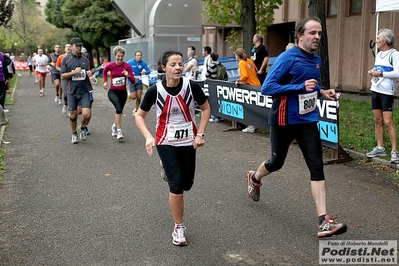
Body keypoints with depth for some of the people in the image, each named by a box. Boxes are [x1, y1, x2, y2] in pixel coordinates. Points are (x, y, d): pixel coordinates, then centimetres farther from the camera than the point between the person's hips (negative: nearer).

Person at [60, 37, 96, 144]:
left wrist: (91, 72, -6)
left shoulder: (87, 57, 3)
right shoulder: (66, 59, -1)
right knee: (73, 115, 8)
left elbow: (93, 68, 17)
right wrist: (74, 72, -17)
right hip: (72, 91, 0)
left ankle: (83, 128, 21)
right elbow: (62, 76, -1)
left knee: (87, 114, -12)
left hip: (85, 91, 0)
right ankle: (74, 134, 32)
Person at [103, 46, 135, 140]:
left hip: (123, 92, 2)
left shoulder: (127, 66, -8)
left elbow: (133, 81, -10)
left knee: (119, 111, 15)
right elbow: (104, 71, 19)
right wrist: (105, 82, 11)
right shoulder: (110, 65, -6)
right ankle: (119, 132, -24)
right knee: (119, 108, -26)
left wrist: (128, 76, -27)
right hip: (113, 91, -2)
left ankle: (114, 126, 45)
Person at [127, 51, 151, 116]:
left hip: (139, 82, 2)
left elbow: (148, 71, -5)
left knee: (139, 97, 0)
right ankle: (130, 95, 29)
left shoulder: (143, 63, -7)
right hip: (131, 82, -2)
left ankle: (136, 110, 22)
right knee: (133, 97, -9)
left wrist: (145, 72, -27)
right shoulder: (130, 62, -11)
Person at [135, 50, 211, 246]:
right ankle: (178, 228, 9)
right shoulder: (155, 90, -16)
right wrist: (148, 136, -19)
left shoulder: (191, 86, -15)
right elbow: (139, 116, -3)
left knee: (187, 184, 11)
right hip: (166, 142, -2)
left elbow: (206, 108, 2)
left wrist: (200, 134, -6)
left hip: (188, 140, 2)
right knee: (176, 185, -10)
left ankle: (169, 170, 48)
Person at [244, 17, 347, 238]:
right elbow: (266, 88, -21)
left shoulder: (316, 60, 8)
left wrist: (321, 91, 4)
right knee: (276, 162, 13)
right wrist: (301, 87, -27)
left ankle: (323, 221, -7)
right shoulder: (287, 58, -15)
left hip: (307, 120, 5)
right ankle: (254, 178, 48)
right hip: (284, 121, -5)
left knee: (317, 166, -6)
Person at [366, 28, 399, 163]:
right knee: (377, 120, 10)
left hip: (387, 92, -8)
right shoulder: (378, 54, 15)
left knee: (388, 122, -10)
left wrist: (380, 73, -19)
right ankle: (380, 148, 19)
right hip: (375, 90, 8)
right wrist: (373, 72, 5)